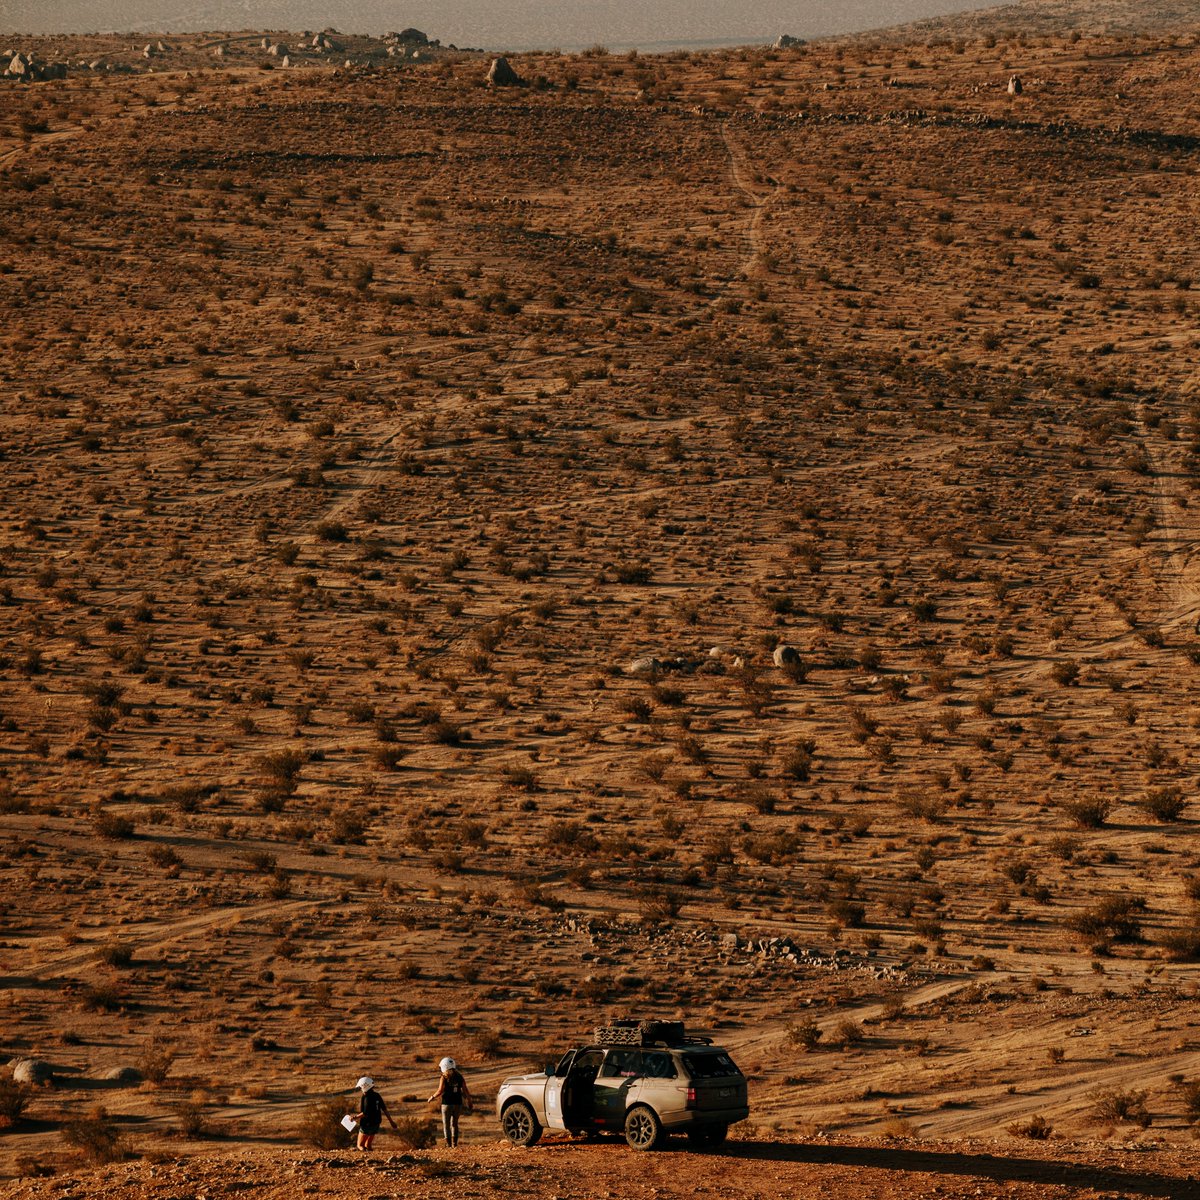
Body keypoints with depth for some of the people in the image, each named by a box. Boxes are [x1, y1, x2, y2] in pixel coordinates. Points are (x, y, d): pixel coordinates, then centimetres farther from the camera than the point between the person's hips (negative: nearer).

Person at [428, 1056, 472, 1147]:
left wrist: (432, 1097, 6)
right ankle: (454, 1143, 13)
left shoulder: (444, 1078, -10)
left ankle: (448, 1144, -3)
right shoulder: (459, 1077, 4)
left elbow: (440, 1092, -12)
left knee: (446, 1125, 4)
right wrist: (469, 1102, 13)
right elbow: (465, 1091, 4)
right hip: (458, 1103, 4)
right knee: (454, 1124, 16)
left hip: (447, 1103, -4)